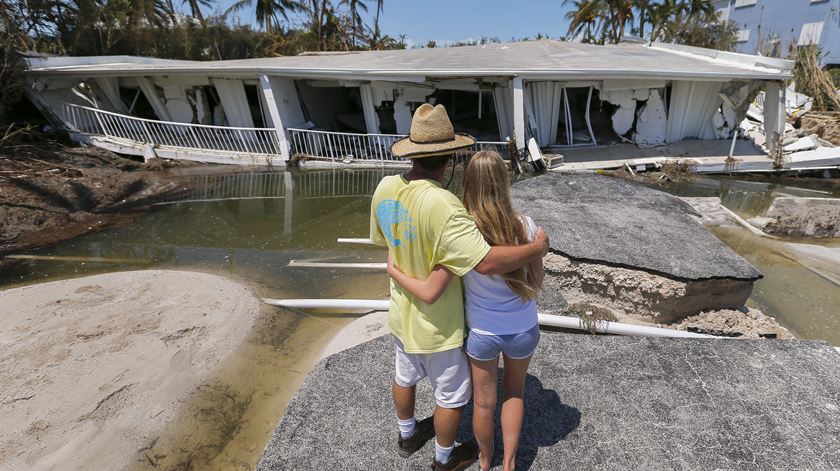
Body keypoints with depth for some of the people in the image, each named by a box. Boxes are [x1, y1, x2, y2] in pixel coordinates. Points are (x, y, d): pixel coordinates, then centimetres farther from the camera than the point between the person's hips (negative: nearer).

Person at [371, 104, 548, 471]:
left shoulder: (385, 188, -12)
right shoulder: (441, 205, -36)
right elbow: (486, 262, -39)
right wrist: (537, 248, -23)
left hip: (402, 313, 7)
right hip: (437, 326, -7)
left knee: (405, 376, 30)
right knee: (452, 395, 20)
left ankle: (408, 435, 57)